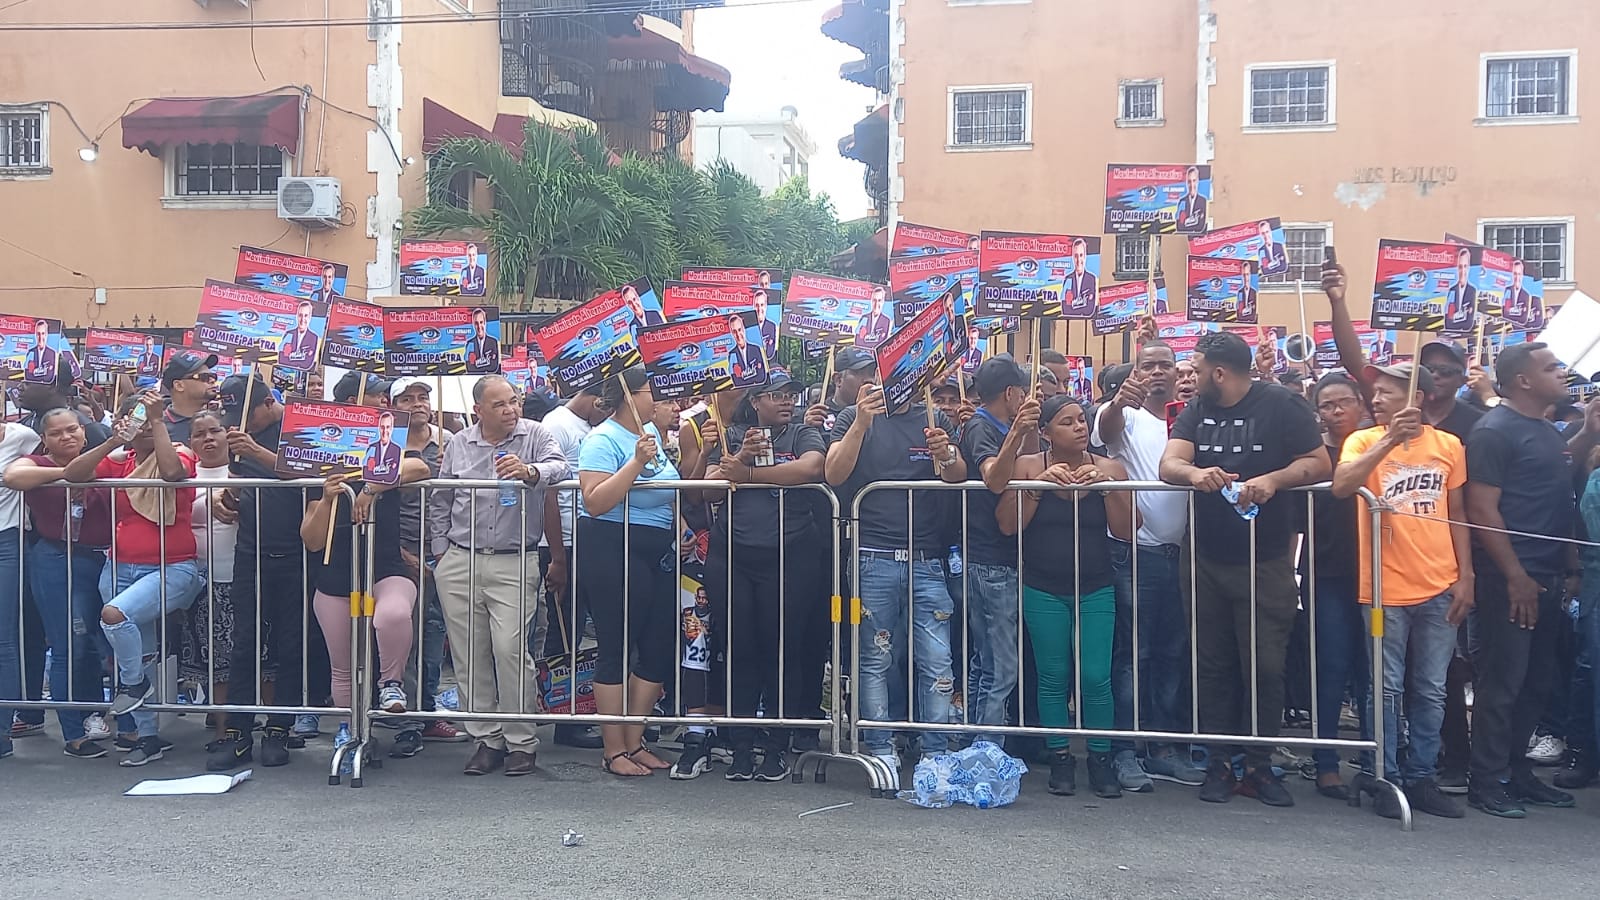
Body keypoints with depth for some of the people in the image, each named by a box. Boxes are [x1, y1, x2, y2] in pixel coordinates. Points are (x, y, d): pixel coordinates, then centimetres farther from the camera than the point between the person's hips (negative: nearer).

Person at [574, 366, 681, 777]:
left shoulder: (651, 431, 14)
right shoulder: (603, 440, -11)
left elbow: (671, 486, 29)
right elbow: (595, 502, -23)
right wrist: (637, 461, -25)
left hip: (656, 554, 9)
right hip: (612, 551, -9)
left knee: (659, 649, 9)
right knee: (617, 650, -2)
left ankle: (634, 741, 21)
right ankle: (613, 751, 8)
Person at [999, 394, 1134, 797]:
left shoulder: (1110, 469, 2)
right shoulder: (1028, 467, -2)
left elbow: (1126, 531, -5)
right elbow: (1007, 524, -10)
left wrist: (1107, 486, -16)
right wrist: (1039, 485, -19)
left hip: (1096, 589, 1)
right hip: (1043, 590, -1)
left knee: (1096, 677, -3)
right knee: (1053, 677, 4)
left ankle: (1101, 759, 13)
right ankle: (1060, 760, 17)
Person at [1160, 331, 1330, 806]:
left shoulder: (1281, 406, -6)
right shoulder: (1197, 410, 8)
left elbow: (1319, 462, -8)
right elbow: (1169, 464, -6)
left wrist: (1273, 480, -26)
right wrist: (1194, 472, -29)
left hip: (1265, 562, -4)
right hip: (1207, 561, 4)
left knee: (1264, 666, 1)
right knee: (1215, 666, 9)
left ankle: (1259, 766, 14)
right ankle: (1218, 763, 18)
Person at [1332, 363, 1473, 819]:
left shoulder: (1448, 445, 5)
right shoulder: (1364, 440, -2)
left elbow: (1457, 515, 11)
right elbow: (1340, 486, -21)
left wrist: (1465, 577, 6)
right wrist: (1390, 438, -23)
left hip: (1439, 589, 2)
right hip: (1385, 588, -2)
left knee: (1431, 691, 10)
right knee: (1388, 689, 5)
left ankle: (1421, 777, 22)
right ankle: (1388, 779, 15)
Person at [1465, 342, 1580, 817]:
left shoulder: (1548, 432, 16)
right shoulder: (1494, 431, -11)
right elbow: (1482, 510, -16)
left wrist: (1567, 566, 12)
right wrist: (1516, 575, -18)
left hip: (1546, 577, 9)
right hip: (1511, 578, -9)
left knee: (1537, 682, 13)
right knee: (1501, 682, -4)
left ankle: (1517, 772, 23)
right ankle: (1486, 783, 5)